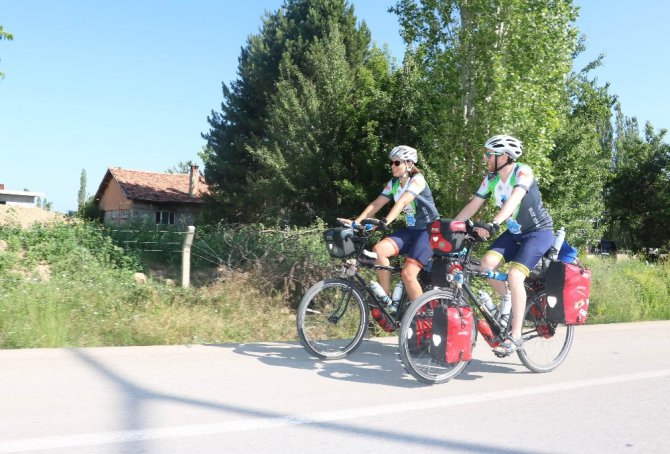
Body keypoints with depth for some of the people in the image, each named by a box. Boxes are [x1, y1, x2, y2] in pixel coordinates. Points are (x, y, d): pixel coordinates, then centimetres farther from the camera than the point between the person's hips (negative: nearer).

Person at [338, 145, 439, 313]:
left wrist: (385, 222, -46)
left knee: (408, 274, -22)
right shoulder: (393, 183, 6)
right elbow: (376, 204, -2)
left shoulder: (417, 179, -15)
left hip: (428, 231, -6)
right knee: (379, 249, -20)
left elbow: (402, 202, -32)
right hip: (410, 230, 7)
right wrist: (356, 221, -16)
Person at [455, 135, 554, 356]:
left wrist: (494, 224, -52)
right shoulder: (491, 179, -1)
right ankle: (511, 302, 7)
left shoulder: (523, 172, -21)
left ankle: (515, 336, -15)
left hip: (539, 232, -6)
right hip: (515, 232, 7)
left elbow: (514, 199, -38)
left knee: (514, 276, -24)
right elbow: (473, 205, 0)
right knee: (487, 263, -17)